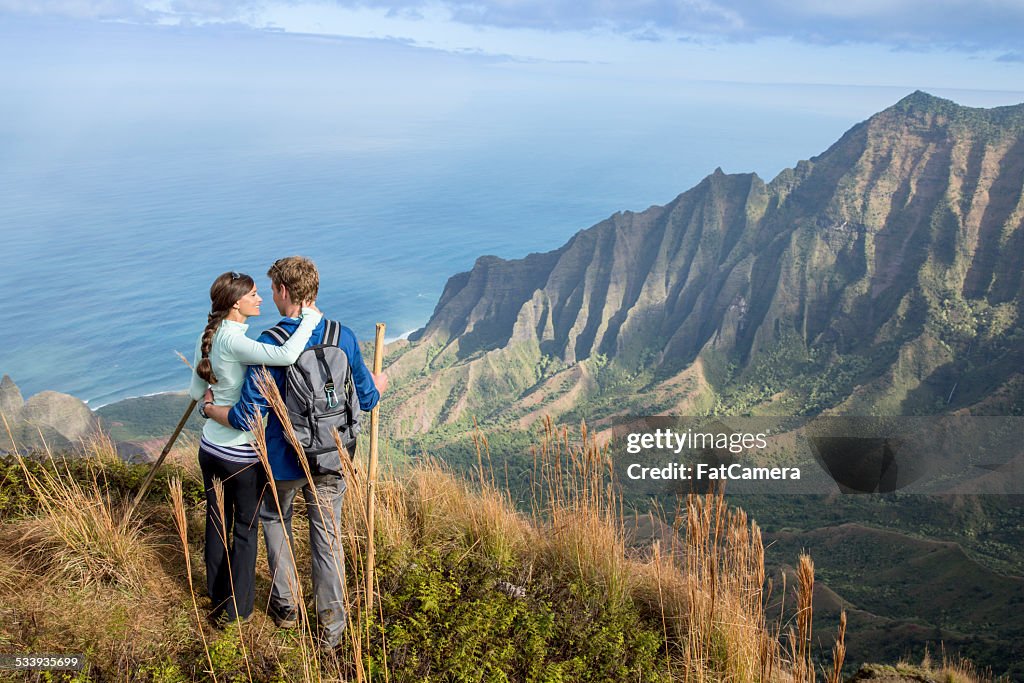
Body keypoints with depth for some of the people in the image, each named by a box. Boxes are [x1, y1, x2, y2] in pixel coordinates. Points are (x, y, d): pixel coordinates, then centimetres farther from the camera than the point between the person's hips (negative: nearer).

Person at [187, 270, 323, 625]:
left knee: (217, 523, 21)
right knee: (245, 529, 11)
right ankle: (237, 609, 23)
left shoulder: (208, 337, 3)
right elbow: (286, 355, -41)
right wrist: (310, 317, -27)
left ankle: (218, 599, 39)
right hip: (241, 455, -8)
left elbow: (196, 391, 13)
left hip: (210, 447, 8)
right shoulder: (234, 340, -24)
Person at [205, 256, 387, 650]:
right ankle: (330, 628, 22)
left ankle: (286, 605, 32)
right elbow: (365, 399, 0)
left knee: (274, 519, 26)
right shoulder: (343, 337, -9)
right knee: (327, 535, 14)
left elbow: (248, 418, -20)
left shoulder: (268, 345, -20)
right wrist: (379, 385, 23)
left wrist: (210, 409, -1)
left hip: (284, 460, -2)